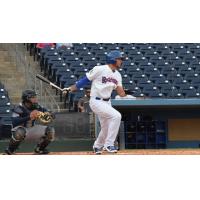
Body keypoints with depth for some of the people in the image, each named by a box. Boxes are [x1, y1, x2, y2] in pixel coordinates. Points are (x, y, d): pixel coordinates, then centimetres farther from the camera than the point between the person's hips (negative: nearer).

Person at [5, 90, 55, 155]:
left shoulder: (36, 107, -4)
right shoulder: (19, 109, -21)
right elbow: (14, 122, -35)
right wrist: (29, 117, -44)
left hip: (32, 131, 6)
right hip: (20, 130, -6)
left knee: (50, 130, -8)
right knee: (20, 132, -42)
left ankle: (39, 149, 14)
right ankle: (10, 150, -17)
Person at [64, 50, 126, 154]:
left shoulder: (117, 75, 6)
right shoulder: (99, 69, -15)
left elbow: (121, 93, 1)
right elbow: (86, 79, -7)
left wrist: (123, 92, -21)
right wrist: (72, 88, -5)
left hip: (107, 102, 8)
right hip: (96, 102, -8)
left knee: (106, 128, 16)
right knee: (116, 116, -25)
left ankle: (97, 146, 44)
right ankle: (109, 144, -17)